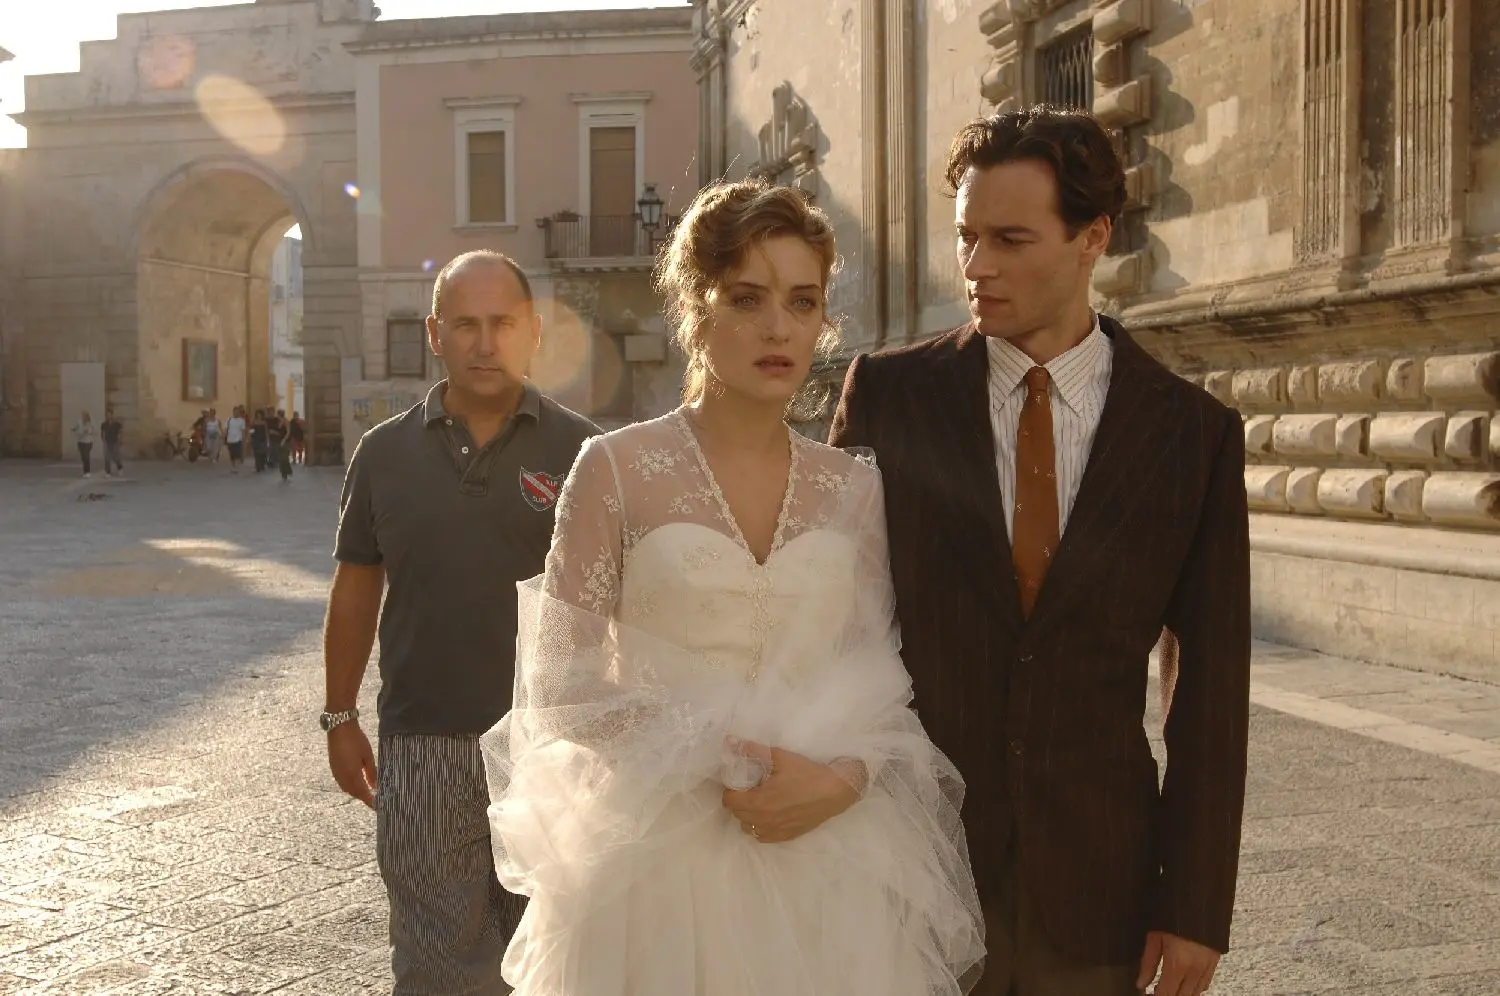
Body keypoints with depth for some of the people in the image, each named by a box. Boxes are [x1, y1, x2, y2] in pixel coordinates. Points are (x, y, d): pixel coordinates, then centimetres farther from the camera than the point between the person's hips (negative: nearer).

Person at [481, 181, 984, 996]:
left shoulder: (852, 487, 4)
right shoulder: (617, 468, -5)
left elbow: (882, 681, 7)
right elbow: (559, 685, -6)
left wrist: (843, 778, -12)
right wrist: (709, 768, -16)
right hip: (658, 862, -2)